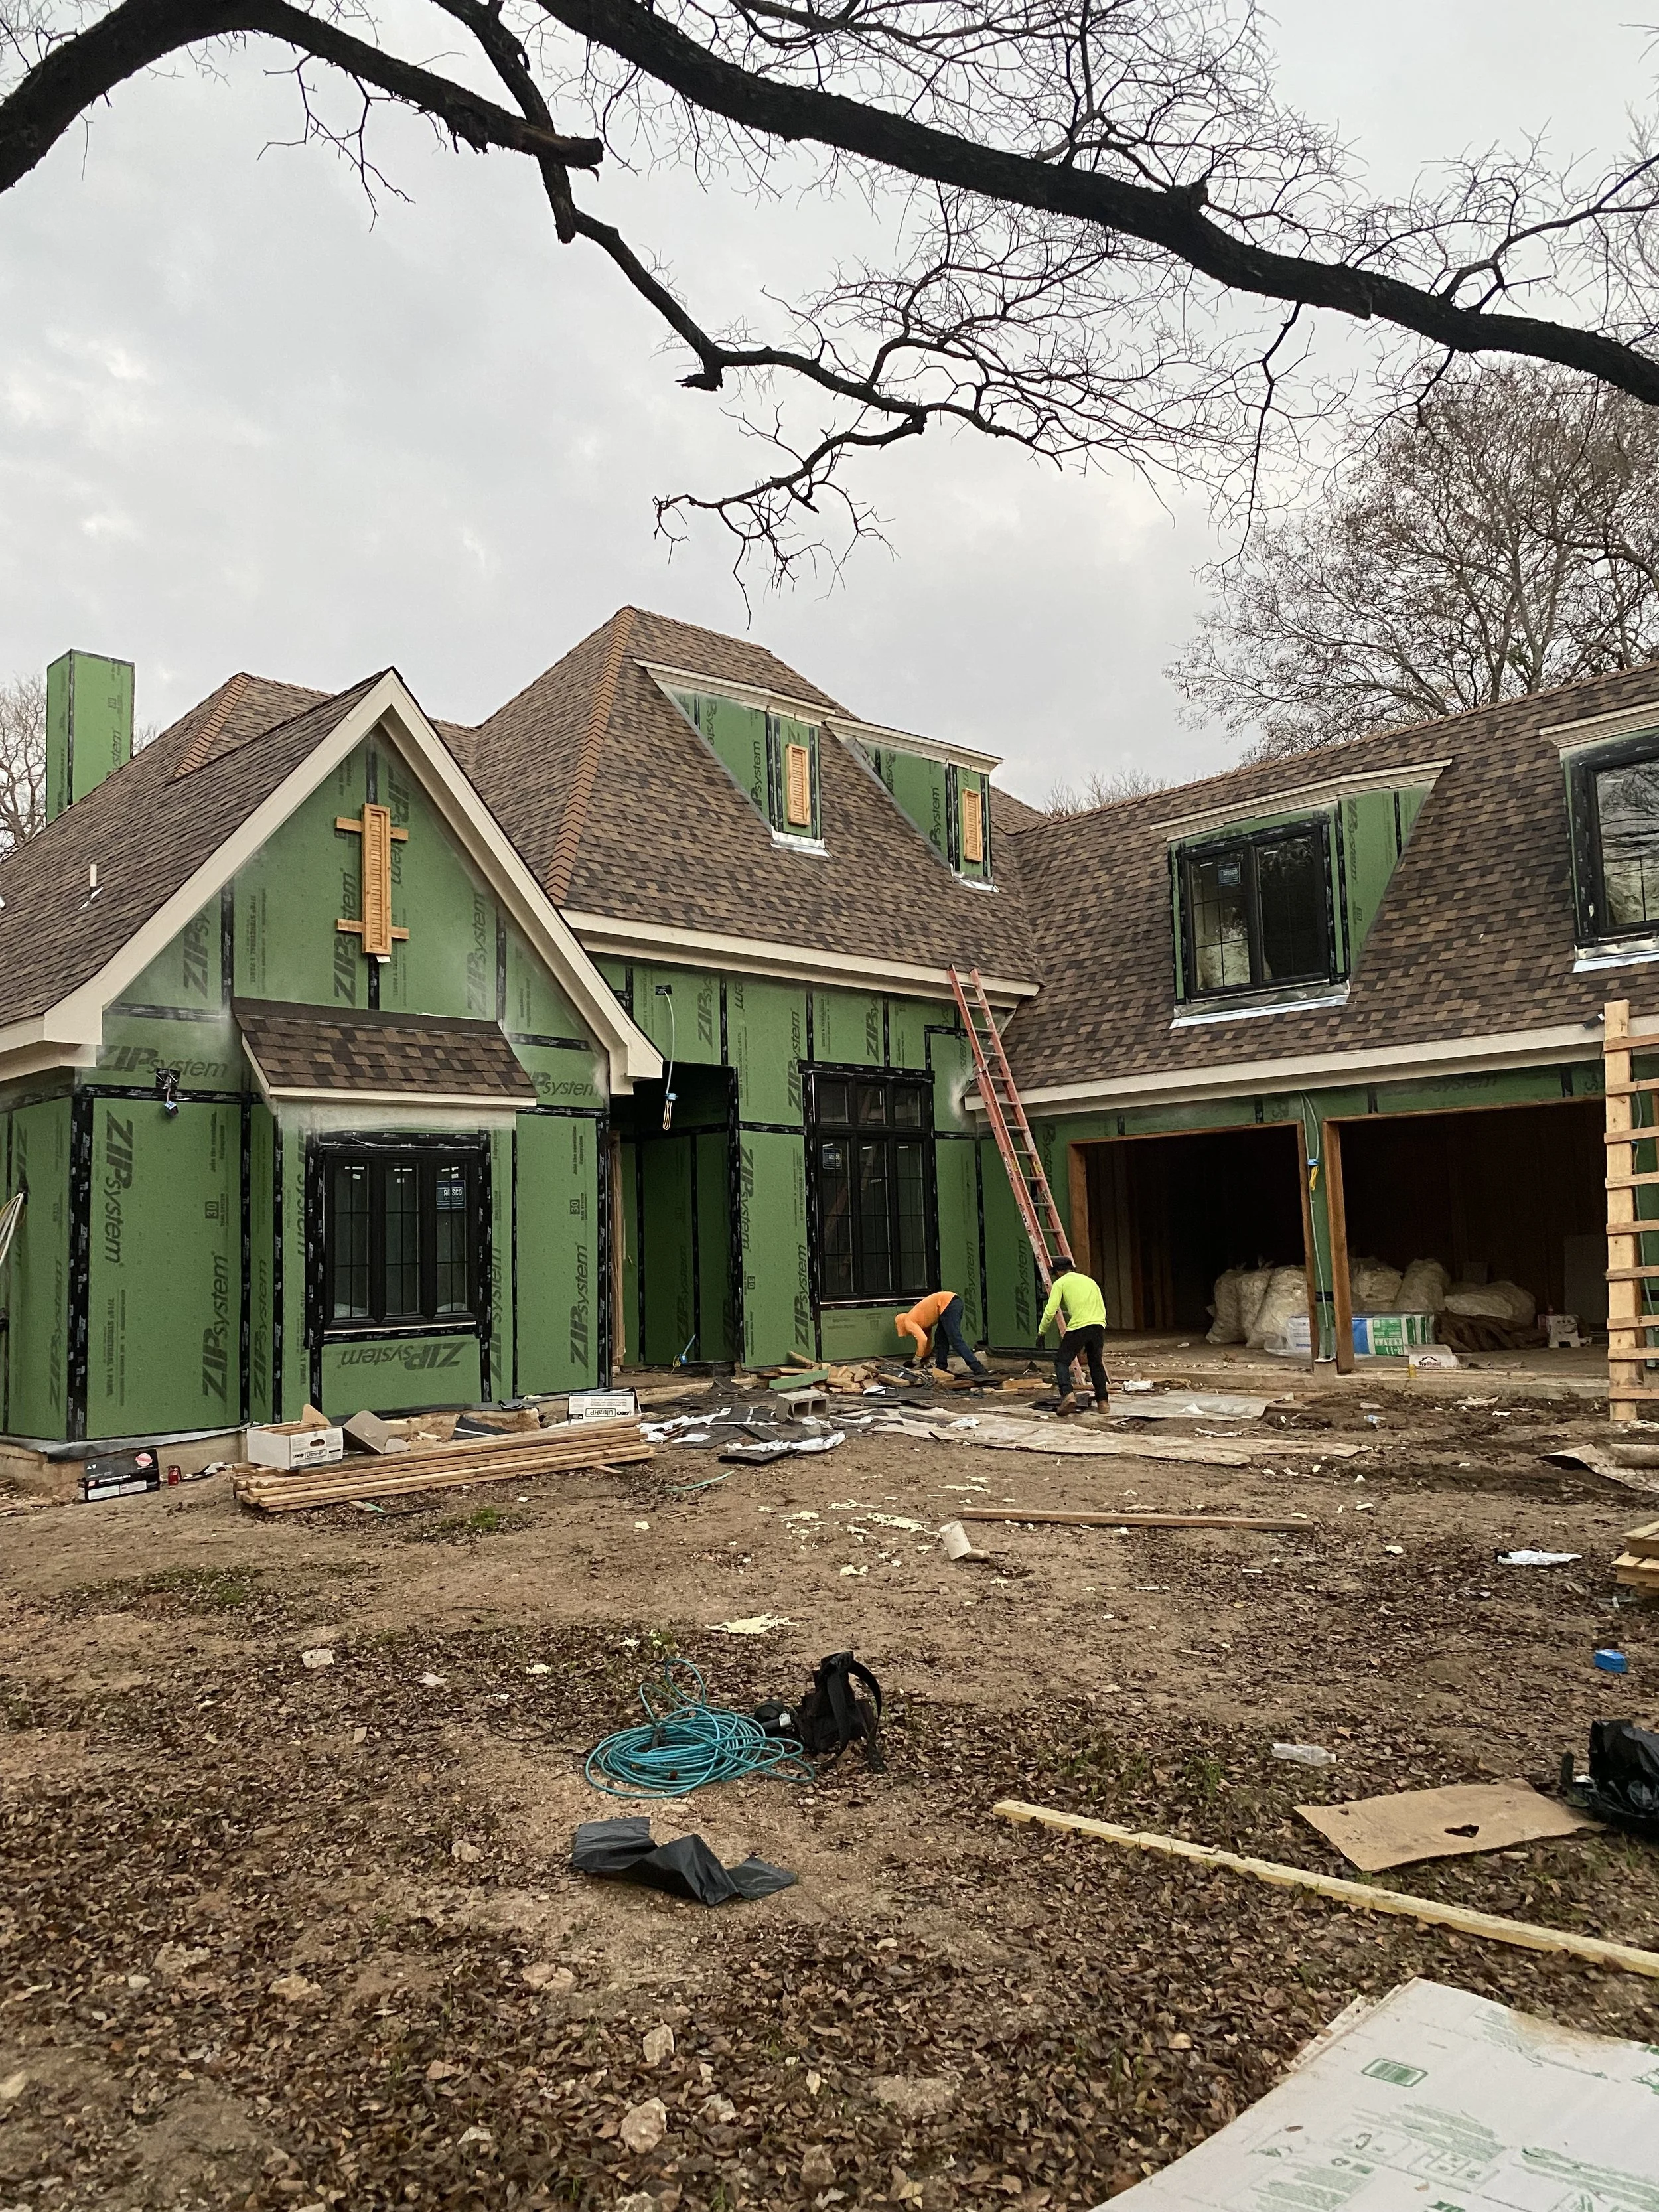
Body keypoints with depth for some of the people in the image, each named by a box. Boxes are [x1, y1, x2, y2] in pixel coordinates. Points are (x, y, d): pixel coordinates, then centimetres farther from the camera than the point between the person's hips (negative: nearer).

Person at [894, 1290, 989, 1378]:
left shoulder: (908, 1321, 4)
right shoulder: (917, 1319, 30)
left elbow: (923, 1340, -9)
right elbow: (927, 1337, 37)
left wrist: (916, 1359, 3)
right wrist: (924, 1358, 41)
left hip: (948, 1304, -10)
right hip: (953, 1301, 10)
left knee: (955, 1340, -11)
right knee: (940, 1338, 17)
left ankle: (978, 1369, -17)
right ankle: (941, 1367, 17)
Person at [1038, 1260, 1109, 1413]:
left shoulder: (1060, 1283, 11)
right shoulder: (1090, 1281, 27)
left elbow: (1050, 1311, 2)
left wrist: (1042, 1332, 14)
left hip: (1078, 1326, -5)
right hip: (1098, 1325, 5)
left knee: (1062, 1361, 8)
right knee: (1096, 1362, 21)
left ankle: (1068, 1394, -11)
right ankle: (1102, 1401, 18)